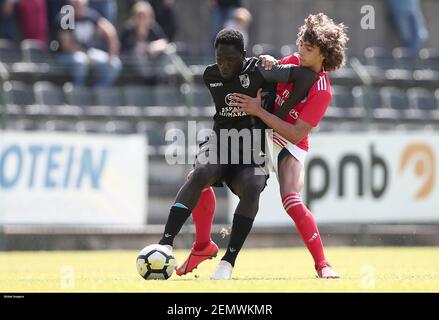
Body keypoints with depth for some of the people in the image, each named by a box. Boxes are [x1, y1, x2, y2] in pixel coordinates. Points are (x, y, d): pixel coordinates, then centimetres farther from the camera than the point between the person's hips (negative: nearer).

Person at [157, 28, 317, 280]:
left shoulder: (257, 71, -11)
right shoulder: (210, 76, 5)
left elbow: (308, 76, -18)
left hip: (251, 151, -2)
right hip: (219, 143, 2)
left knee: (252, 188, -33)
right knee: (201, 174, -31)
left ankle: (229, 261, -25)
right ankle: (166, 243, -35)